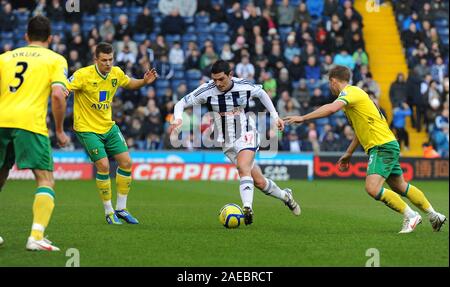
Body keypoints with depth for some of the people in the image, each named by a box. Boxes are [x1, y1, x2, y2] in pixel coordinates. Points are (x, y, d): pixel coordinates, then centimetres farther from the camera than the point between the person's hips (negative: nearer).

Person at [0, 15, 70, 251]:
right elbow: (58, 95, -5)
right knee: (46, 181, -1)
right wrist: (59, 130, 5)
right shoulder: (56, 59, 10)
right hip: (30, 122, -4)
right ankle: (36, 236, -18)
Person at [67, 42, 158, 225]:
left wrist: (144, 81, -1)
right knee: (103, 165, -16)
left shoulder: (116, 73, -2)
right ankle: (109, 212, 1)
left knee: (126, 162, 1)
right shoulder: (84, 75, -19)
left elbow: (130, 84, 18)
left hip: (108, 127, 6)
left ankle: (121, 209, 15)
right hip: (87, 128, -6)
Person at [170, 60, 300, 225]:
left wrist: (275, 116, 15)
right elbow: (181, 103, -6)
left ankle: (247, 208, -41)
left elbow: (261, 93, 14)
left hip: (247, 135, -2)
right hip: (228, 143, 2)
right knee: (259, 182, 3)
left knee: (243, 168, -32)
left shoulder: (244, 86, -8)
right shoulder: (207, 91, -12)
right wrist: (178, 119, -27)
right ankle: (285, 196, 30)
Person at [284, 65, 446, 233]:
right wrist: (348, 153, 29)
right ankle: (434, 216, 31)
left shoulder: (349, 92, -11)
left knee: (372, 188, -22)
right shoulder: (353, 93, 19)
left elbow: (332, 108, -32)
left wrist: (303, 118, -31)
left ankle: (411, 216, -11)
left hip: (383, 146, -10)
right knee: (401, 187, 19)